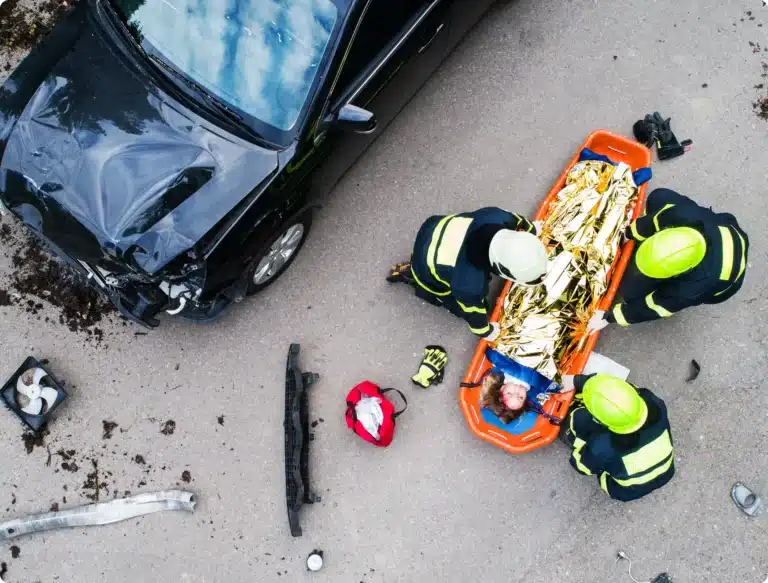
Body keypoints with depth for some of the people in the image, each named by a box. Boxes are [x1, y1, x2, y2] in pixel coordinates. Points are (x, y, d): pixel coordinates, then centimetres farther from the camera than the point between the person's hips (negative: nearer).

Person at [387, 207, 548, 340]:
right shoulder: (471, 284, -43)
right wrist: (487, 332, 1)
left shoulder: (498, 217, -31)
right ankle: (410, 274, 15)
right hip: (427, 271, -5)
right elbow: (473, 313, -20)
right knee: (463, 307, 14)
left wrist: (532, 230, 18)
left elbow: (518, 222, -4)